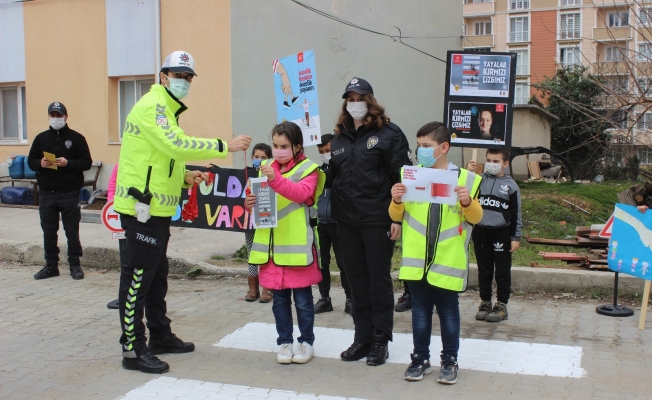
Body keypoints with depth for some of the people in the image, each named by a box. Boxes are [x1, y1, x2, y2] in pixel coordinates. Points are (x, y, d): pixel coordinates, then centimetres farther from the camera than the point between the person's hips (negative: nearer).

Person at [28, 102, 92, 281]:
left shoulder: (76, 138, 1)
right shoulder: (41, 138, 11)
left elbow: (87, 162, -3)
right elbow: (31, 161, 13)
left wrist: (68, 163, -19)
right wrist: (40, 163, -10)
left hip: (70, 193, -3)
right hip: (46, 194, 3)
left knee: (72, 231, 3)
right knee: (49, 232, 8)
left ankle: (75, 265, 12)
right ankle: (51, 266, 18)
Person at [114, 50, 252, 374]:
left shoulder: (165, 108, 20)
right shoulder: (153, 106, -13)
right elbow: (177, 145, -26)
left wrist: (185, 177, 12)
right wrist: (225, 147, -25)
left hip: (157, 208, 11)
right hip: (142, 207, -11)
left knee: (157, 275, 18)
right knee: (138, 277, -5)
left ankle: (160, 335, 31)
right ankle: (133, 349, 1)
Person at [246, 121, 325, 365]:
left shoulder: (308, 170, -3)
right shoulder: (267, 168, 12)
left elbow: (302, 193, -22)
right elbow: (262, 199, 18)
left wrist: (276, 179, -35)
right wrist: (251, 203, -5)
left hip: (297, 245, -4)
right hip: (272, 245, 4)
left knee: (302, 298, 4)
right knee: (279, 298, 11)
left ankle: (306, 342, 19)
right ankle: (285, 342, 22)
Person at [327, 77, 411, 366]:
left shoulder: (389, 133, -4)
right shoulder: (339, 138, 13)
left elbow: (400, 177, -9)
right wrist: (334, 213, 8)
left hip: (377, 221, -5)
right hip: (347, 222, 6)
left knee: (379, 280, 4)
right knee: (356, 280, 11)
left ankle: (380, 341, 15)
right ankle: (362, 338, 22)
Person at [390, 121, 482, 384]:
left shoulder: (465, 178, -3)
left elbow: (476, 218, 1)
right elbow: (397, 216, 7)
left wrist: (468, 202, -19)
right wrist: (396, 201, -14)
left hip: (448, 261, -2)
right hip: (416, 260, 2)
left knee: (448, 312, 9)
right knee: (420, 310, 12)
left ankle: (450, 361, 22)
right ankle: (420, 358, 24)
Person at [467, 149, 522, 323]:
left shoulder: (510, 185, -1)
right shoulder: (479, 180, 4)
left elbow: (516, 214, 1)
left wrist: (516, 237, -2)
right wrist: (468, 175, -14)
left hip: (501, 233, -2)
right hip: (480, 232, 2)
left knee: (502, 271, 5)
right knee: (484, 270, 11)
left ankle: (502, 305, 13)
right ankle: (485, 302, 21)